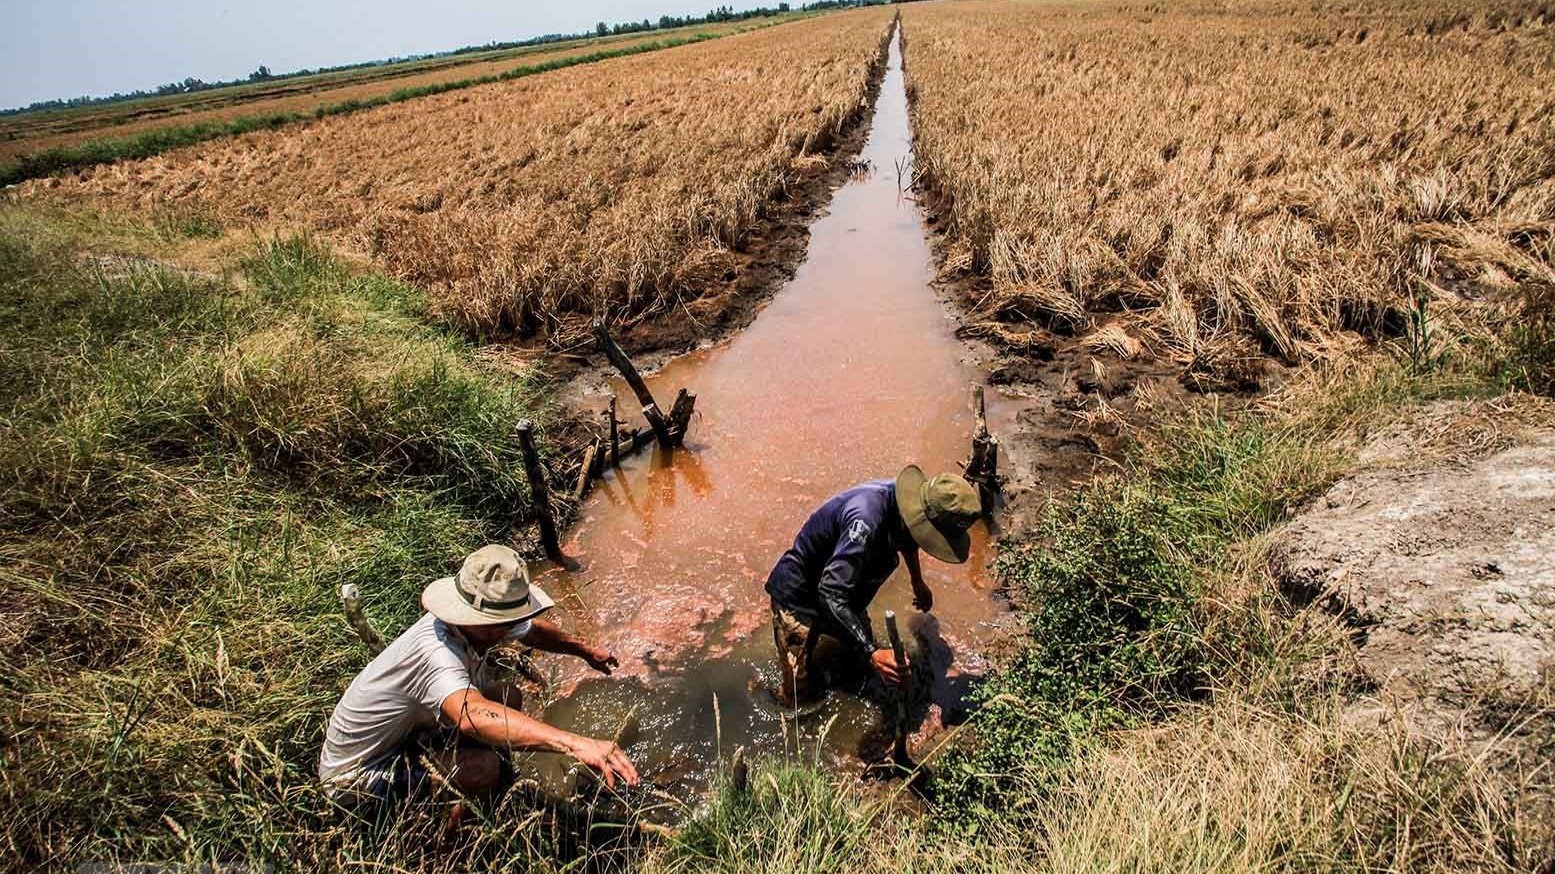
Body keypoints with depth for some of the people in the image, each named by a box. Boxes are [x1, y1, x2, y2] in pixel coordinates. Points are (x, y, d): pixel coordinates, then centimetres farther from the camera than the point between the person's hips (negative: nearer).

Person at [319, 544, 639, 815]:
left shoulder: (482, 626, -12)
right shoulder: (436, 653, -39)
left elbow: (533, 630, 11)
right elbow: (473, 716, -59)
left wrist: (586, 651, 23)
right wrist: (575, 743, -68)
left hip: (405, 733, 9)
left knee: (509, 699, 3)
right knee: (484, 768, -29)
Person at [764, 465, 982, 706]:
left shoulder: (901, 498, -13)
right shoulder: (868, 521, -41)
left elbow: (907, 540, 15)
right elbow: (831, 594, -43)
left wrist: (918, 583, 29)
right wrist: (872, 652, -49)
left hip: (842, 593, 9)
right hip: (799, 596, -8)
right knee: (802, 699, -5)